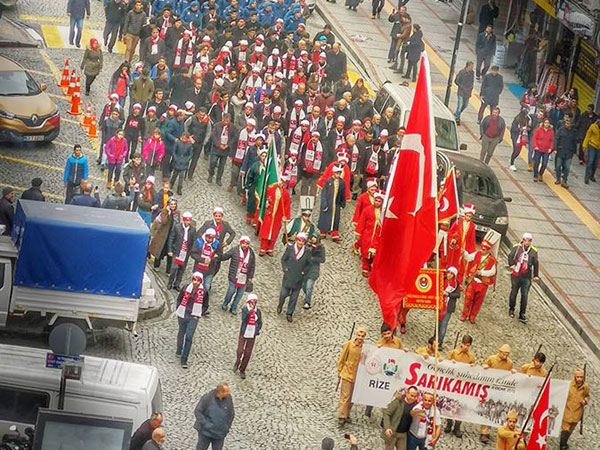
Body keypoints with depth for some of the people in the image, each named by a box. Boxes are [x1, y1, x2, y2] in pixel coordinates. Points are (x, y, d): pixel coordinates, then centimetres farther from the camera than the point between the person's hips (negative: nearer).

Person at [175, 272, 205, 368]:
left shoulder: (203, 292, -4)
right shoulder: (186, 288, -3)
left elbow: (205, 305, 7)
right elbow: (179, 299, 10)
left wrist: (198, 314, -3)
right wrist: (179, 310, 3)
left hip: (193, 318, -2)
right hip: (183, 315, 2)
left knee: (189, 337, -10)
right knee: (181, 334, 20)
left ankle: (184, 360, -9)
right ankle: (179, 351, 46)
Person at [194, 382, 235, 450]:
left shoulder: (228, 399, -8)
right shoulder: (207, 397, -17)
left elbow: (231, 414, 7)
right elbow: (197, 411, -12)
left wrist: (227, 427, -1)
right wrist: (206, 424, -20)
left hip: (220, 434, 2)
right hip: (205, 432, -2)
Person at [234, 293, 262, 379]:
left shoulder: (258, 311, 1)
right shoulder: (245, 309, -8)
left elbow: (260, 323, 9)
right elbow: (244, 319, -23)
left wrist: (257, 331, -4)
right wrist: (250, 311, -31)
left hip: (252, 336, 2)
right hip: (243, 333, -2)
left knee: (248, 353, 4)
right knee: (240, 351, -2)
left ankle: (242, 370, 16)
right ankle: (237, 362, 31)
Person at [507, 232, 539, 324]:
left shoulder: (533, 251, 6)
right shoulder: (516, 248, 0)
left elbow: (536, 264, 11)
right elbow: (510, 256, -8)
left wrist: (536, 275, 8)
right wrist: (511, 264, -24)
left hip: (527, 277, 1)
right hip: (516, 275, -1)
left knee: (524, 295, -3)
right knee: (514, 293, 10)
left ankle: (522, 314, 1)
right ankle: (511, 309, 33)